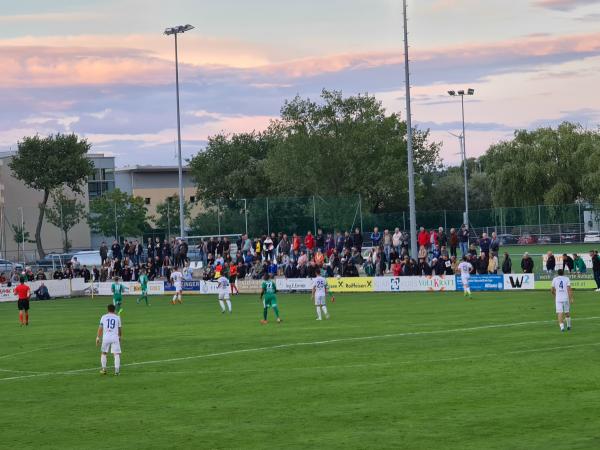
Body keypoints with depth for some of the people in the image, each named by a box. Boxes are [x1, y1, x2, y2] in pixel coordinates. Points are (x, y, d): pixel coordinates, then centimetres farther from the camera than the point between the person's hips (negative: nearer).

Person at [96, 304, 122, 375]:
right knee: (116, 354, 0)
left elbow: (100, 328, 3)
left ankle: (104, 369, 19)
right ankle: (117, 370, -11)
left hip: (106, 337, 1)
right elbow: (119, 329, 16)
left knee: (104, 353, 17)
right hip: (115, 337, -1)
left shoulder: (104, 317, 9)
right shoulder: (117, 317, 11)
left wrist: (98, 337, 7)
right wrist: (120, 337, 33)